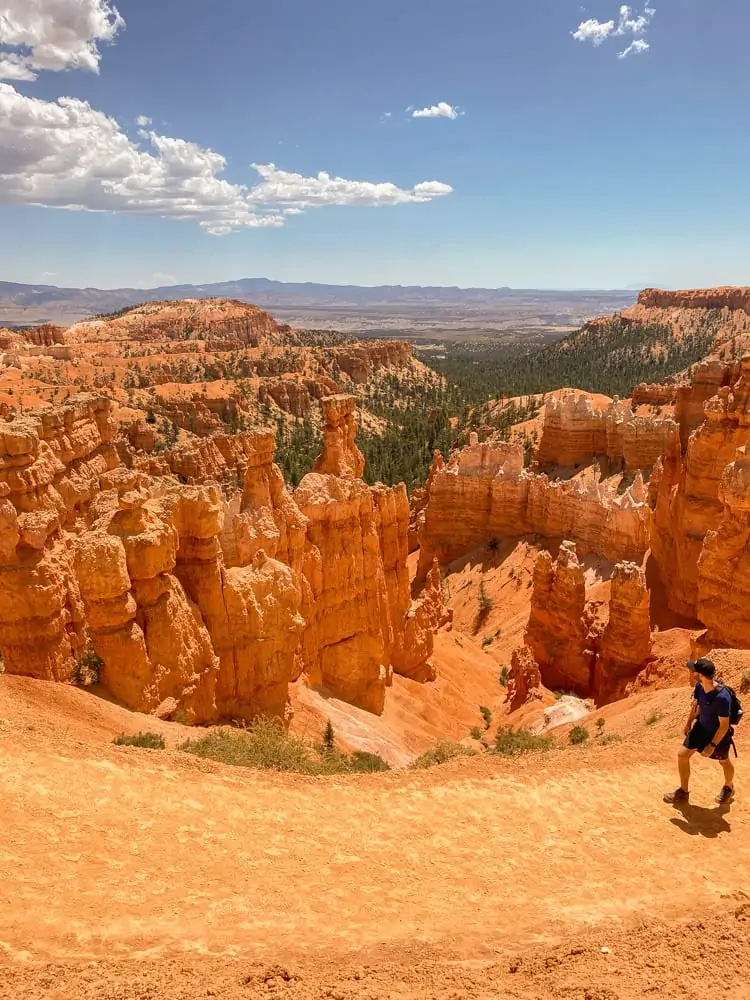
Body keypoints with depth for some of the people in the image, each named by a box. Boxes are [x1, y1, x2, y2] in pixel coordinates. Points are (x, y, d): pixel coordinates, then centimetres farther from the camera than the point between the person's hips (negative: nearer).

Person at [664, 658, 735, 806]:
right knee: (682, 755, 5)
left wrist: (712, 745, -22)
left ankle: (728, 788, 53)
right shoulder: (699, 686, -18)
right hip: (701, 728, 6)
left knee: (724, 762, 21)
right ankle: (683, 792, 23)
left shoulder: (722, 697, -38)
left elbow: (724, 725, -27)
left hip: (718, 734, -6)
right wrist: (689, 723, 15)